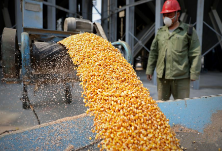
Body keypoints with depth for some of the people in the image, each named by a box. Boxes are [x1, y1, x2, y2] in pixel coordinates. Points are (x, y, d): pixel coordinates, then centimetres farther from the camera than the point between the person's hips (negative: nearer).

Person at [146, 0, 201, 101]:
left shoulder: (188, 31, 2)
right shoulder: (160, 32, 13)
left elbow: (195, 54, -1)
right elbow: (153, 52, 16)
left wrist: (194, 73, -5)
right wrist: (149, 70, 13)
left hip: (181, 77, -3)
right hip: (162, 76, 4)